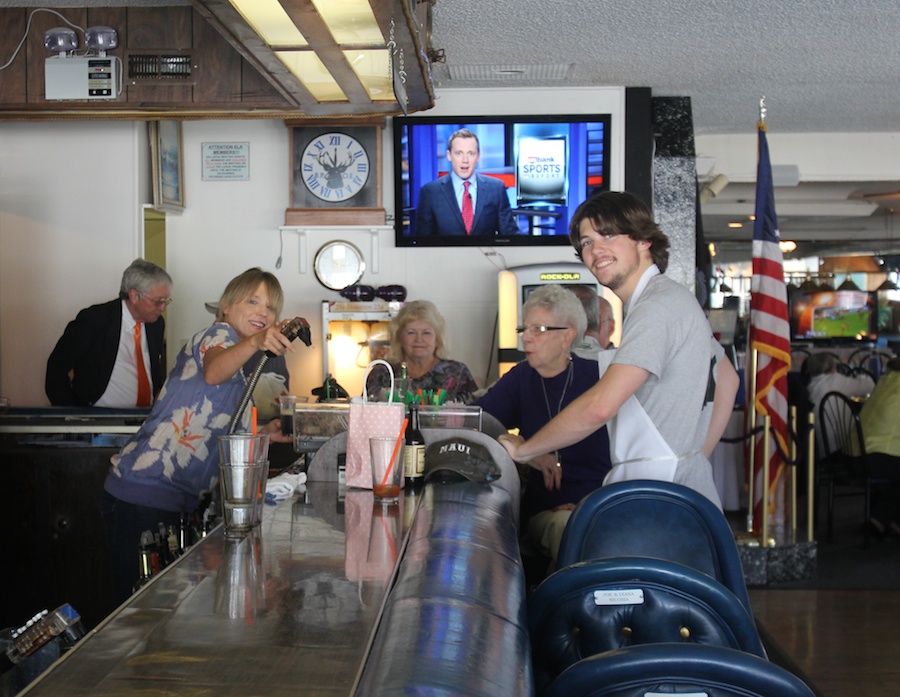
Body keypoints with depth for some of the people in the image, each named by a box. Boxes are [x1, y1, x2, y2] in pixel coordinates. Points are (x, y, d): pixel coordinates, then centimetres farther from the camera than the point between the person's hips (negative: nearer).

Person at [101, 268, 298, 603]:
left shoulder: (242, 372, 22)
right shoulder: (219, 334, -5)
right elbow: (213, 371, -32)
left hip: (176, 499, 10)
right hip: (144, 492, -10)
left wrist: (261, 433, 16)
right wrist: (255, 342, -50)